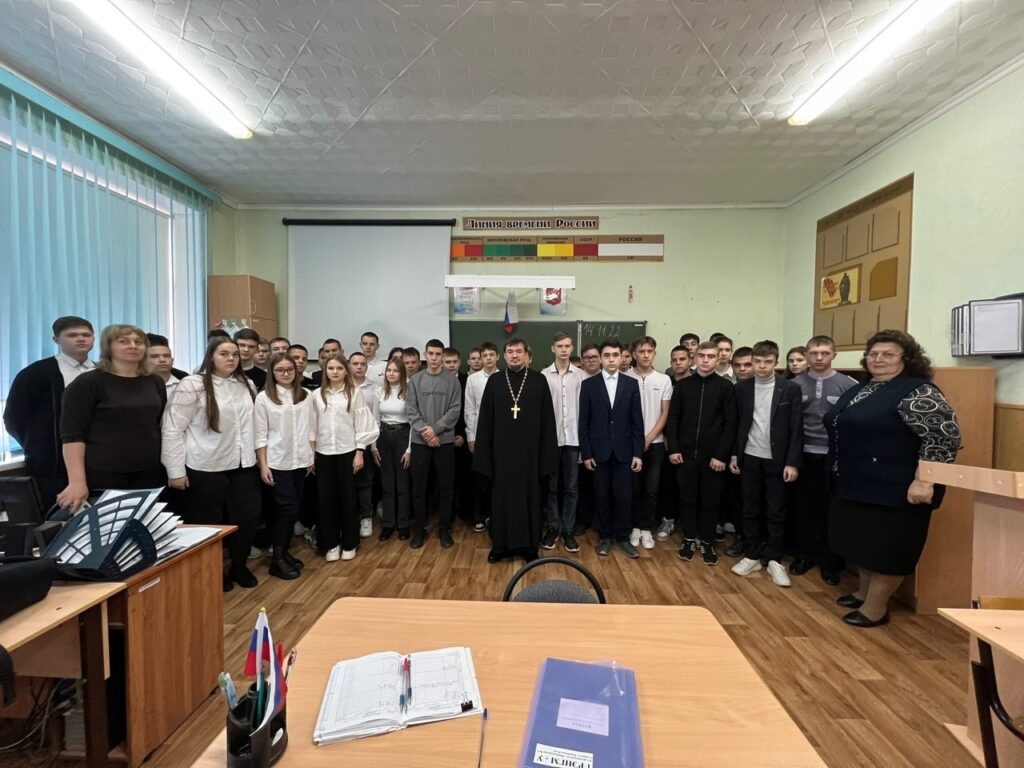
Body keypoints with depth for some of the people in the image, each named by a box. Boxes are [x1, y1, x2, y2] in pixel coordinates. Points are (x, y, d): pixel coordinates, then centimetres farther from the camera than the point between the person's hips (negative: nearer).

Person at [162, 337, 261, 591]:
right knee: (209, 523, 11)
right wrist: (176, 470, -11)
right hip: (205, 468, -5)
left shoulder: (246, 385, 8)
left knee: (248, 517, 9)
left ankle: (239, 566, 31)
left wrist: (254, 458, 13)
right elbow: (172, 429, -10)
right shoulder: (193, 385, -10)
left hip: (242, 466, 5)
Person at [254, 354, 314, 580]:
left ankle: (284, 552, 25)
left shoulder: (306, 396, 4)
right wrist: (263, 465, -8)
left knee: (294, 509, 10)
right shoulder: (263, 398, -6)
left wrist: (312, 456, 6)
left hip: (301, 461, 4)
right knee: (288, 508, -4)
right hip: (278, 462, -4)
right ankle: (277, 559, 11)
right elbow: (260, 435, -6)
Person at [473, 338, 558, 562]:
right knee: (501, 497, 10)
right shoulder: (494, 381, 3)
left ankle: (529, 545, 24)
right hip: (501, 450, 1)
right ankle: (500, 545, 25)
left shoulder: (539, 381, 0)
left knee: (530, 497, 9)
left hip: (530, 450, -1)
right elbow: (485, 419, 3)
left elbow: (547, 420, -1)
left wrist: (547, 454, -5)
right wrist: (484, 454, -1)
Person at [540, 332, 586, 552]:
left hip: (573, 438, 1)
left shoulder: (581, 376, 0)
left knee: (571, 486, 9)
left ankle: (568, 530, 21)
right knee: (551, 485, 10)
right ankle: (553, 527, 23)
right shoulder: (543, 376, -1)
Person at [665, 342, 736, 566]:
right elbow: (672, 419, 4)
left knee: (710, 501, 9)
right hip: (685, 454, 1)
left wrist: (721, 455, -9)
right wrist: (673, 449, -3)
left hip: (713, 456, -1)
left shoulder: (725, 387, -2)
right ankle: (689, 539, 25)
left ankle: (707, 542, 25)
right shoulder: (682, 385, 3)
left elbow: (730, 424, -4)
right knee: (687, 499, 11)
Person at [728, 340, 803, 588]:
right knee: (750, 509, 10)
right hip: (749, 458, 2)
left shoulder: (790, 388, -5)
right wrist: (734, 454, 3)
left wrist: (792, 462, -10)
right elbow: (736, 424, 5)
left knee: (776, 511, 7)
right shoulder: (742, 388, 2)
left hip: (777, 459, -2)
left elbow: (796, 428, -6)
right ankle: (752, 555, 22)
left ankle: (774, 560, 21)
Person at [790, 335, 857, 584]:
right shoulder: (796, 384, 0)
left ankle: (830, 561, 23)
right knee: (804, 506, 10)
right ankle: (805, 554, 25)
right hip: (805, 455, 1)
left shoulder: (848, 385, -3)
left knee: (831, 509, 8)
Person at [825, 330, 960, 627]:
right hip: (855, 485, 8)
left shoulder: (918, 391, -15)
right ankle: (864, 591, 34)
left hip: (893, 489, -8)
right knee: (862, 542, 18)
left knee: (887, 547, 5)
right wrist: (841, 475, 21)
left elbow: (944, 436, -21)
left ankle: (876, 607, 18)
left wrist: (923, 481, -25)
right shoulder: (859, 390, 10)